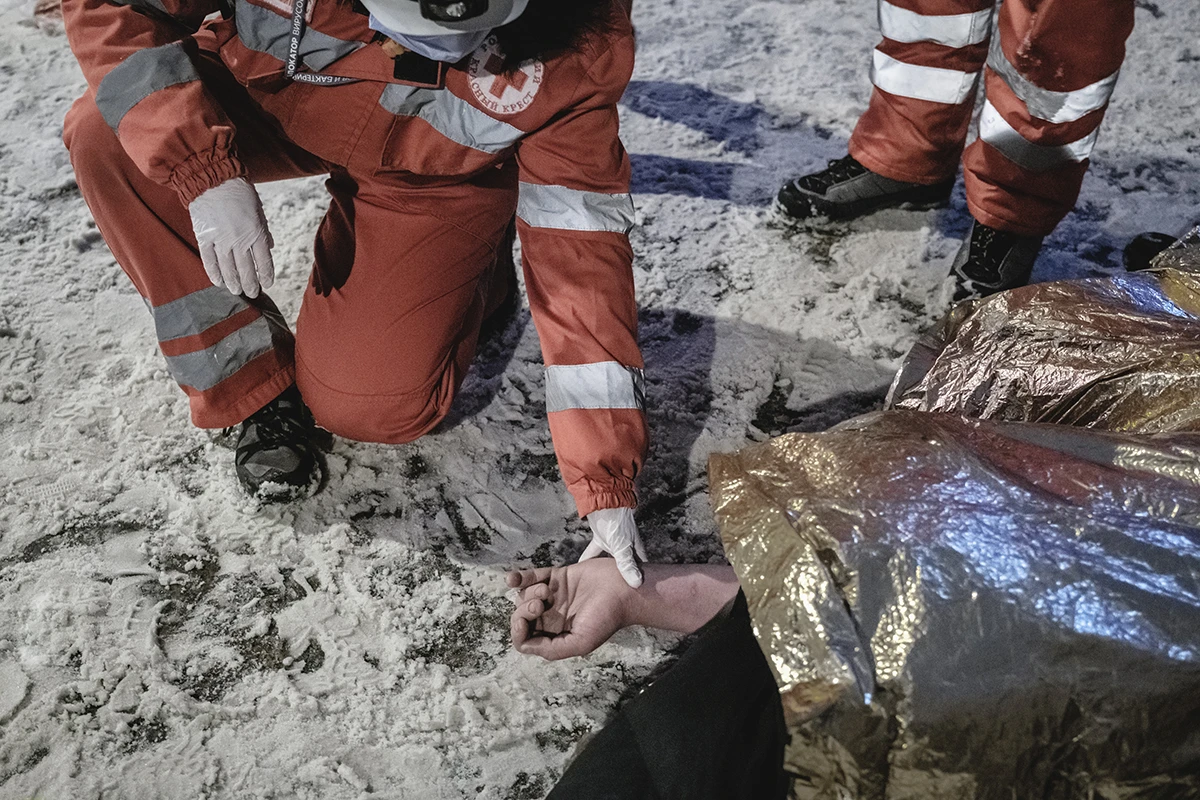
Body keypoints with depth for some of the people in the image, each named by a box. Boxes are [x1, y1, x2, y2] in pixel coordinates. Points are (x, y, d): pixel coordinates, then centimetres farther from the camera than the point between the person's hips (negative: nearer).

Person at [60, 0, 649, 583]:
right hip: (269, 104, 2)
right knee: (108, 133, -26)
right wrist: (204, 171, -37)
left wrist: (606, 486, -30)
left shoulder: (575, 49, -34)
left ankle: (475, 270, 18)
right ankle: (257, 388, -9)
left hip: (439, 174, -1)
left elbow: (581, 252, -30)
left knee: (369, 403, -15)